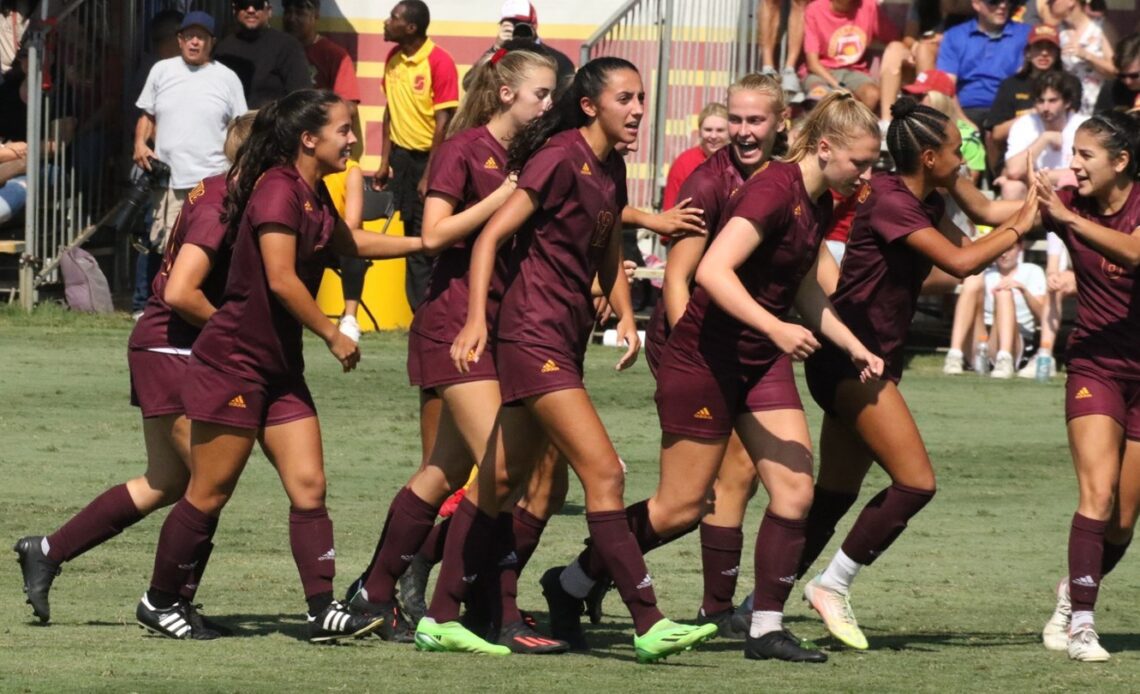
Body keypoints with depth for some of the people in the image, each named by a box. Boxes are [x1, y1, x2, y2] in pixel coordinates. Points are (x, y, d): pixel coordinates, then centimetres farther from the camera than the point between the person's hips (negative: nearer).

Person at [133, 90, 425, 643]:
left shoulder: (312, 195, 11)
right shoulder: (279, 190, -18)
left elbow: (347, 243, 31)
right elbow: (281, 280, -24)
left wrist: (423, 243, 27)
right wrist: (333, 336, -15)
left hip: (280, 369, 9)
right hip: (233, 363, -9)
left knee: (308, 488, 0)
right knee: (210, 494, -1)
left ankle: (324, 611, -3)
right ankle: (159, 602, 11)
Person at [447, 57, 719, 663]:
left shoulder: (610, 167, 11)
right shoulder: (562, 159, -15)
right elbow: (492, 235, -17)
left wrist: (625, 316, 11)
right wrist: (477, 318, -26)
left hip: (566, 337, 9)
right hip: (535, 335, -9)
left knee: (504, 479, 12)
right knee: (603, 472, -13)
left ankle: (438, 617, 18)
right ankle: (648, 625, -15)